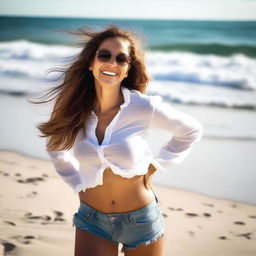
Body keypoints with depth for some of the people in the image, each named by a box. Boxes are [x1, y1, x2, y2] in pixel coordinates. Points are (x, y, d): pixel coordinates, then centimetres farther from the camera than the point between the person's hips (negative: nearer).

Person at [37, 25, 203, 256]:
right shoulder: (72, 109, -9)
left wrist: (155, 166, -3)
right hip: (92, 220, 2)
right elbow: (55, 147, 12)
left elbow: (191, 131, 0)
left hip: (142, 220, -1)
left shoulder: (144, 107, -17)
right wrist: (78, 183, 5)